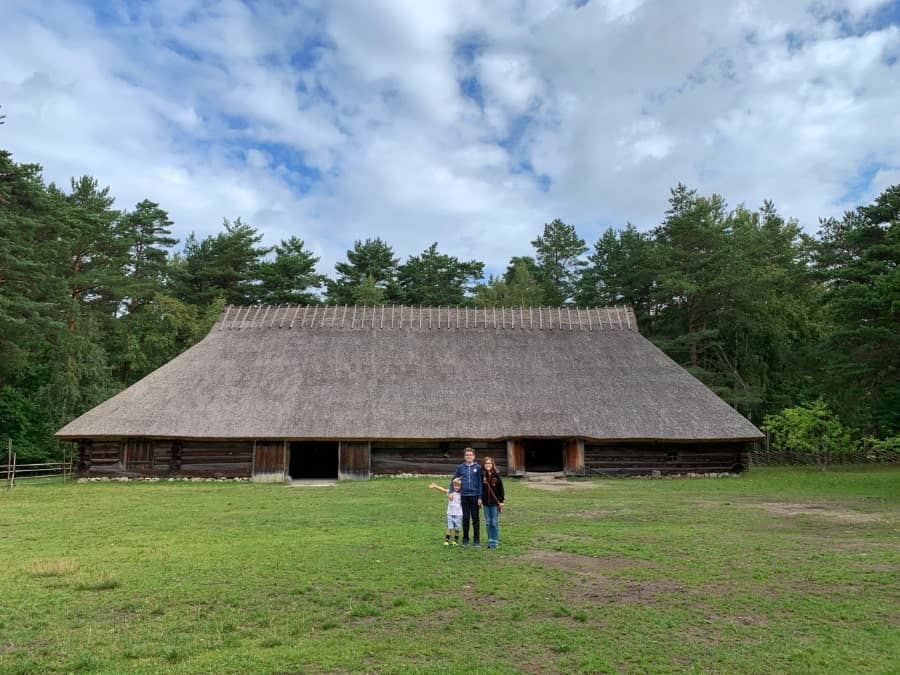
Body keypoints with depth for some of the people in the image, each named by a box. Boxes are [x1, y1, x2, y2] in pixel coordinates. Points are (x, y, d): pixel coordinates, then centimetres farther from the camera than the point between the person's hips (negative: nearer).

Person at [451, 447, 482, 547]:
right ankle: (465, 539, 18)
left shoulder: (478, 467, -1)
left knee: (475, 518, 5)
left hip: (475, 496, -1)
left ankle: (477, 539, 14)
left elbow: (480, 482, -2)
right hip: (464, 496, 1)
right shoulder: (460, 467, 4)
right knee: (465, 518, 8)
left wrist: (480, 497, -7)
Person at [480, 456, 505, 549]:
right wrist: (480, 499, 4)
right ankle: (490, 541, 16)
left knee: (495, 522, 1)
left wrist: (501, 501, -5)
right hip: (486, 503, 3)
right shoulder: (482, 475, 2)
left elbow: (501, 488, -2)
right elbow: (479, 488, 8)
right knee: (488, 523, 7)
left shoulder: (496, 475, -4)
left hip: (495, 502, -2)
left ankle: (495, 541, 9)